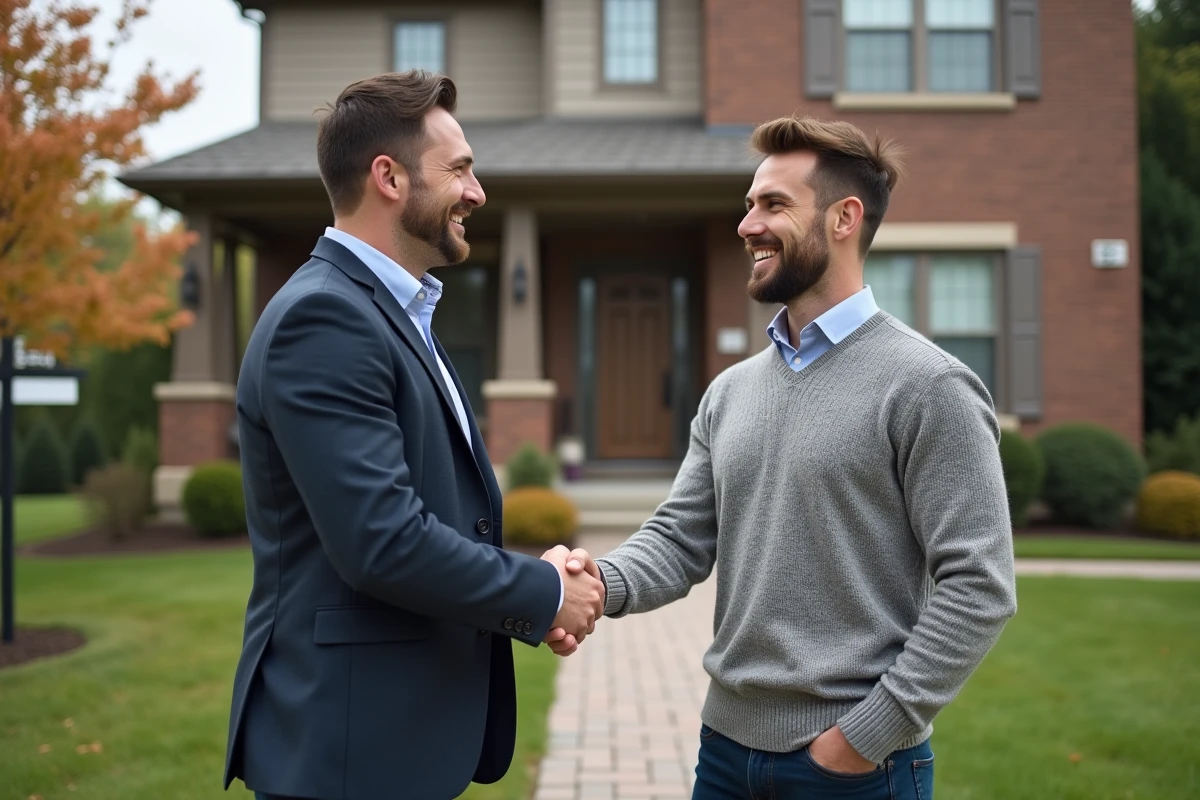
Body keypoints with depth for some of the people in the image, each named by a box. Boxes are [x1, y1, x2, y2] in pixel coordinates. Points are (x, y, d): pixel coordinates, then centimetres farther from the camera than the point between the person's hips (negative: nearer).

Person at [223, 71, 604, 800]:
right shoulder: (323, 318, -18)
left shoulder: (397, 313, 13)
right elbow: (381, 540, -25)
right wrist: (545, 595, -12)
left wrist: (532, 591, 1)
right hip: (349, 741, -9)